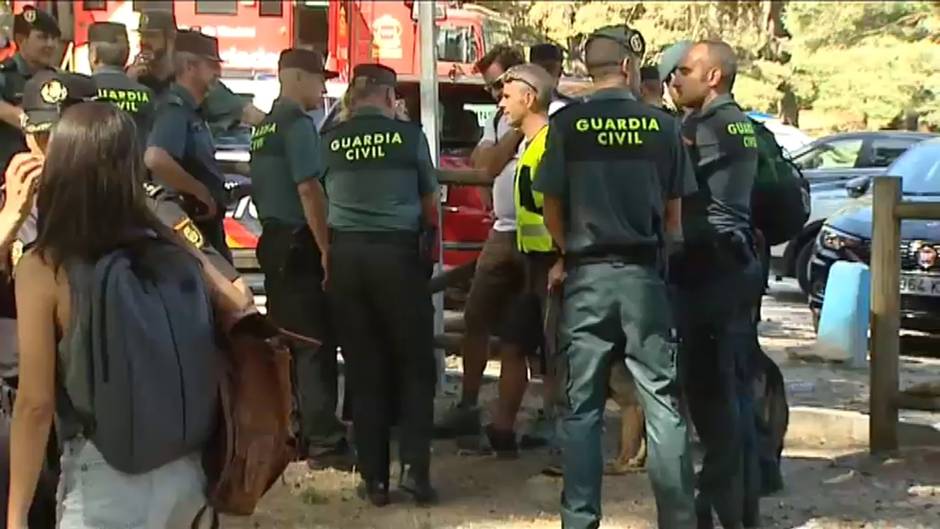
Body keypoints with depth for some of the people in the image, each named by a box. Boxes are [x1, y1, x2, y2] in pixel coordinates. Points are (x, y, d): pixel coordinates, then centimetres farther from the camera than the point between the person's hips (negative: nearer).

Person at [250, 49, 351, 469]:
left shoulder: (265, 126, 16)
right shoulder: (298, 123, -13)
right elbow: (308, 189, -20)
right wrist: (327, 249, -19)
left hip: (273, 242, 10)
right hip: (299, 244, -10)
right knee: (315, 343, -8)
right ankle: (324, 440, -7)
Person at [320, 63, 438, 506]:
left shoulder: (329, 140, 5)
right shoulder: (408, 135, 0)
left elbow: (319, 202, 14)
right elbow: (430, 205, 9)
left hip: (345, 256, 2)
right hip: (398, 253, -2)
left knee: (364, 369, 8)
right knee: (415, 365, 9)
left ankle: (374, 478, 9)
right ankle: (414, 465, -3)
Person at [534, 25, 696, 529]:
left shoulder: (566, 124, -2)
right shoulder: (662, 125, 1)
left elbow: (551, 203, 1)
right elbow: (674, 209, 6)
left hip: (587, 274, 0)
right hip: (644, 272, 0)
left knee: (583, 406, 6)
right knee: (663, 403, 6)